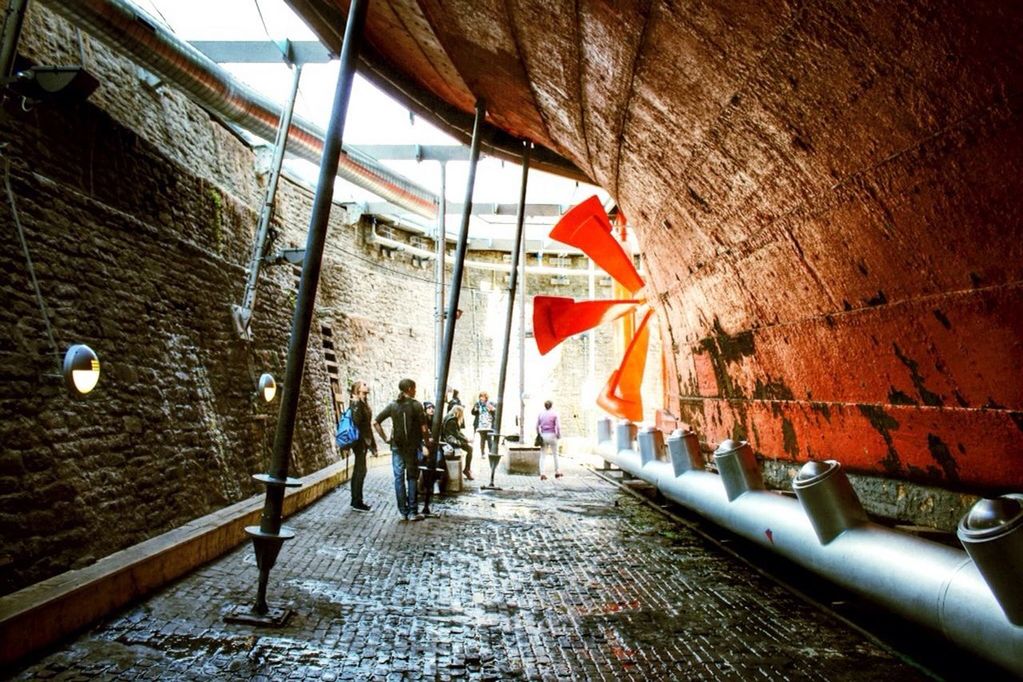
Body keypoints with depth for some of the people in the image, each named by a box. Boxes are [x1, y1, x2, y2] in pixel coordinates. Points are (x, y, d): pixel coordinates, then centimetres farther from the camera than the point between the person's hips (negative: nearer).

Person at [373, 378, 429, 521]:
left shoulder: (392, 405, 2)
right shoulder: (416, 405, -8)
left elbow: (376, 422, -1)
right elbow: (423, 428, -12)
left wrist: (385, 438, 5)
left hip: (397, 446, 3)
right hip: (412, 446, -3)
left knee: (399, 478, 8)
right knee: (412, 477, 7)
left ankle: (403, 511, 13)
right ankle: (412, 512, 8)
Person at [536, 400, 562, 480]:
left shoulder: (540, 414, 5)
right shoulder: (554, 414, -3)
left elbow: (537, 426, 5)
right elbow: (558, 426, -10)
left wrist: (539, 435, 15)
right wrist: (559, 435, 2)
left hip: (543, 436, 2)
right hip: (552, 435, -2)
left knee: (542, 455, 3)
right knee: (555, 454, 15)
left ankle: (542, 474, -6)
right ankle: (557, 472, 23)